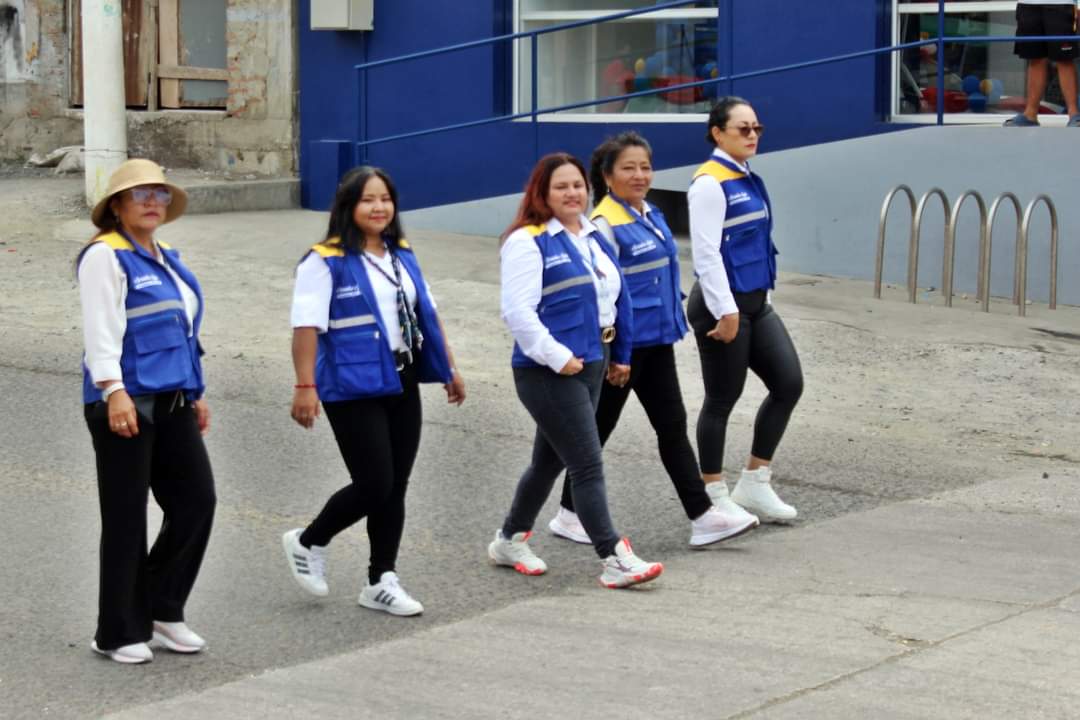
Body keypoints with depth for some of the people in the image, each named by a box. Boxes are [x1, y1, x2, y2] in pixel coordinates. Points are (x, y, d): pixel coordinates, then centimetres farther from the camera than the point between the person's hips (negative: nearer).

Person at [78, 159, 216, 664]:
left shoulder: (167, 259, 19)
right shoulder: (106, 256, -7)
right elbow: (100, 329, -17)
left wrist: (196, 393, 25)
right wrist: (114, 391, -26)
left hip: (172, 403, 8)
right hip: (125, 403, -8)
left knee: (196, 501, 5)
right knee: (126, 519, -2)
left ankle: (161, 609, 20)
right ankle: (118, 634, 8)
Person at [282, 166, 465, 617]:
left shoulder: (402, 257, 12)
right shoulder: (326, 262, -9)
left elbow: (426, 314, 19)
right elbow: (307, 327, -15)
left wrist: (449, 369, 18)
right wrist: (305, 386, -21)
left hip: (401, 385, 7)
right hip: (354, 389, -7)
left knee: (394, 488, 7)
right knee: (375, 485, -9)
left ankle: (382, 581, 18)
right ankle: (308, 543, 16)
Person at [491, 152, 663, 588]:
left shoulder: (594, 239, 13)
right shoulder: (528, 242, -11)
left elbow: (616, 298, 22)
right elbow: (518, 311, -18)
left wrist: (621, 354, 20)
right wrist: (557, 356, -21)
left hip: (591, 365, 8)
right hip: (549, 372, -8)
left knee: (550, 459, 17)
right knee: (588, 465, -10)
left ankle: (509, 540, 33)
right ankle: (614, 560, -9)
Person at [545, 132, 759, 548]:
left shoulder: (650, 215, 9)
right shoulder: (606, 224, -17)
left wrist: (674, 320, 20)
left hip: (656, 341, 8)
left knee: (673, 426, 7)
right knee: (598, 428, 5)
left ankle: (702, 516, 8)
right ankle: (569, 514, 20)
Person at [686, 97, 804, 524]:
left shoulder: (748, 180, 13)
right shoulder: (710, 184, -14)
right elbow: (706, 252, -20)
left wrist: (758, 301, 19)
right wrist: (726, 311, -22)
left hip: (755, 303, 9)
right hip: (723, 305, -9)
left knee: (789, 383, 4)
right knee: (722, 399, 1)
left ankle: (754, 484, 14)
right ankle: (714, 497, 14)